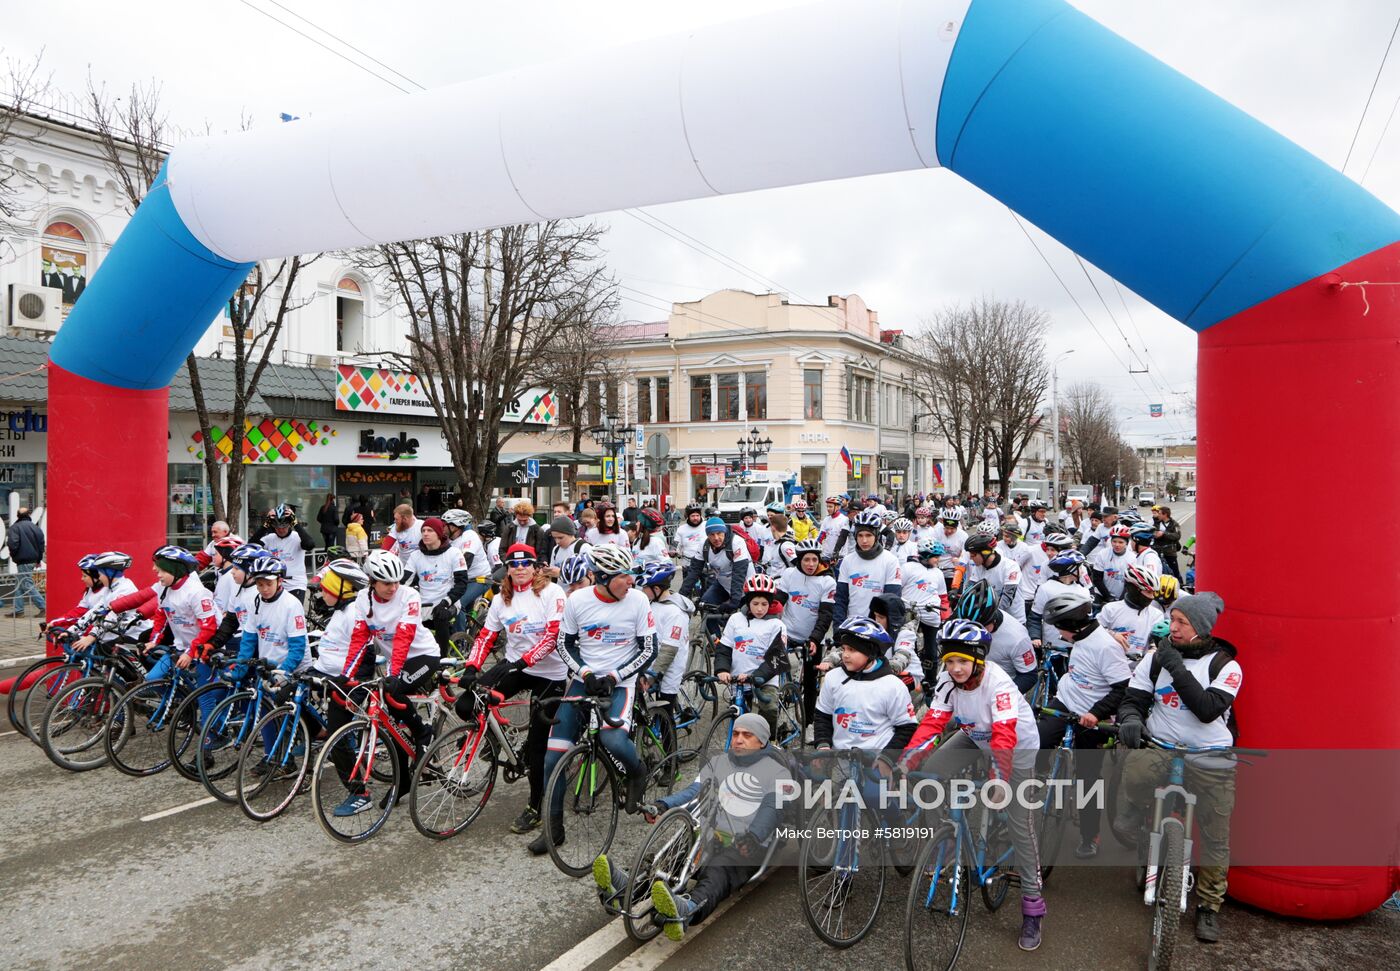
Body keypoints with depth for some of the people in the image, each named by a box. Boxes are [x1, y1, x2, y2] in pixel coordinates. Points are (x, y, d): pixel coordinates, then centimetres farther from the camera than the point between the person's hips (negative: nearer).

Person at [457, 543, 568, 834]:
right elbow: (485, 636, 4)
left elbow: (555, 635, -19)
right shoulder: (502, 600, 5)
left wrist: (523, 661, -27)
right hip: (513, 666, 5)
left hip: (550, 674, -5)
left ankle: (535, 806, 14)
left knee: (537, 743, -2)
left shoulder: (552, 592, -11)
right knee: (465, 705, -13)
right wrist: (471, 668, -11)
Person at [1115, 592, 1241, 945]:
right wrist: (1131, 719, -17)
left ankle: (1209, 905, 26)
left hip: (1211, 760, -1)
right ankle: (1137, 831, 4)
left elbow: (1208, 709, -18)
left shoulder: (1225, 664, -3)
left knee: (1215, 837, 3)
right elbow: (1134, 697, 5)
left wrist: (1177, 669, -22)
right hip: (1161, 746, 1)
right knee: (1134, 772, -29)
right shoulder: (1157, 655, 4)